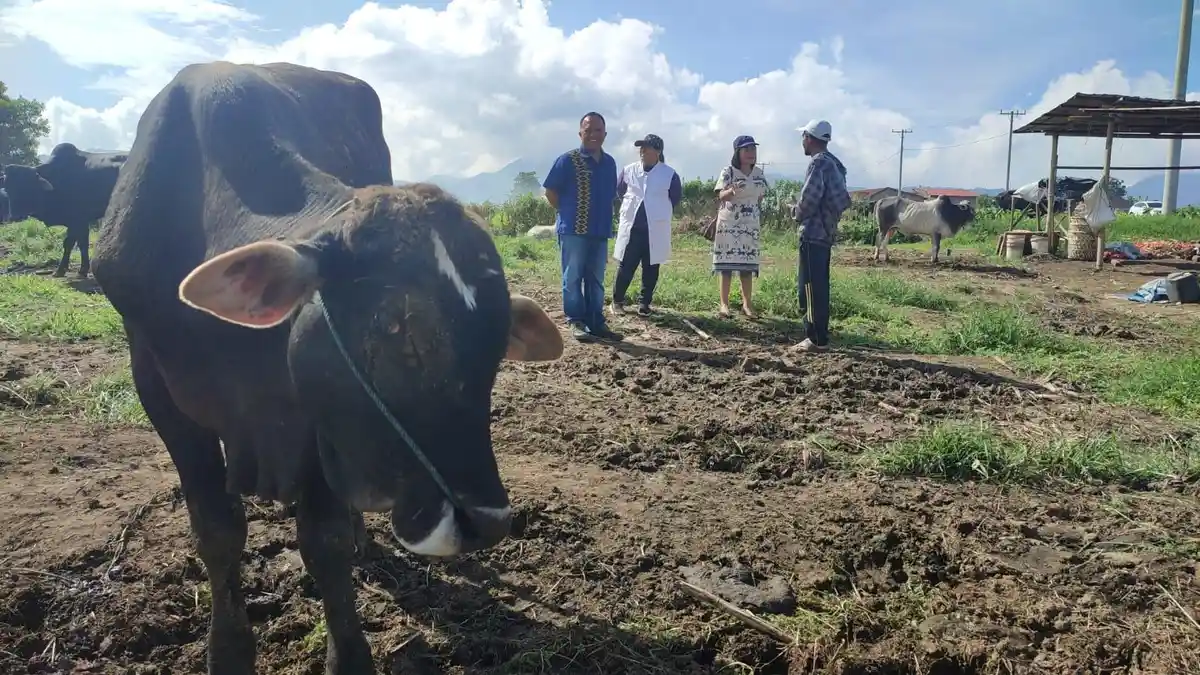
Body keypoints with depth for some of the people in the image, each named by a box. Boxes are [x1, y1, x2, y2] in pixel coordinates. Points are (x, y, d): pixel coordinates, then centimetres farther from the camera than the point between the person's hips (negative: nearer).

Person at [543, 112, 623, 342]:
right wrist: (568, 213, 0)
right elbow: (550, 191, -4)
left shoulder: (609, 163, 9)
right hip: (573, 230, -5)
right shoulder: (568, 160, -7)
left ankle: (596, 323, 18)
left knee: (596, 280, 10)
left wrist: (604, 218, 12)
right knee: (573, 278, 0)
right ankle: (576, 322, 8)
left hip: (600, 231, 6)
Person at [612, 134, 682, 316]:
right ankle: (617, 301, 14)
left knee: (651, 268, 6)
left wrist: (661, 213, 11)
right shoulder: (628, 171, 1)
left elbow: (676, 198, 8)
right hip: (631, 227, 1)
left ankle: (644, 303, 17)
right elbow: (619, 191, 18)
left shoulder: (670, 175, -5)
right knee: (626, 266, 2)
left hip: (656, 230, -1)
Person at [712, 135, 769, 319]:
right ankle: (724, 303, 5)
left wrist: (759, 216, 16)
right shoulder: (728, 172, -10)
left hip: (750, 224, 4)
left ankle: (747, 303, 13)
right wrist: (732, 191, -41)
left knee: (748, 264, 6)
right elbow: (721, 196, -21)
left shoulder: (758, 173, 5)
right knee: (727, 264, -1)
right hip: (729, 223, -4)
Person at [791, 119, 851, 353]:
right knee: (819, 286, 14)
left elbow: (808, 199, -19)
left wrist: (799, 215, 0)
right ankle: (819, 334, 20)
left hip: (813, 233, -10)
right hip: (825, 232, 10)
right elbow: (842, 199, 18)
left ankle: (816, 339, -4)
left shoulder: (819, 163, -14)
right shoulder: (833, 163, 15)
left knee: (810, 287, -6)